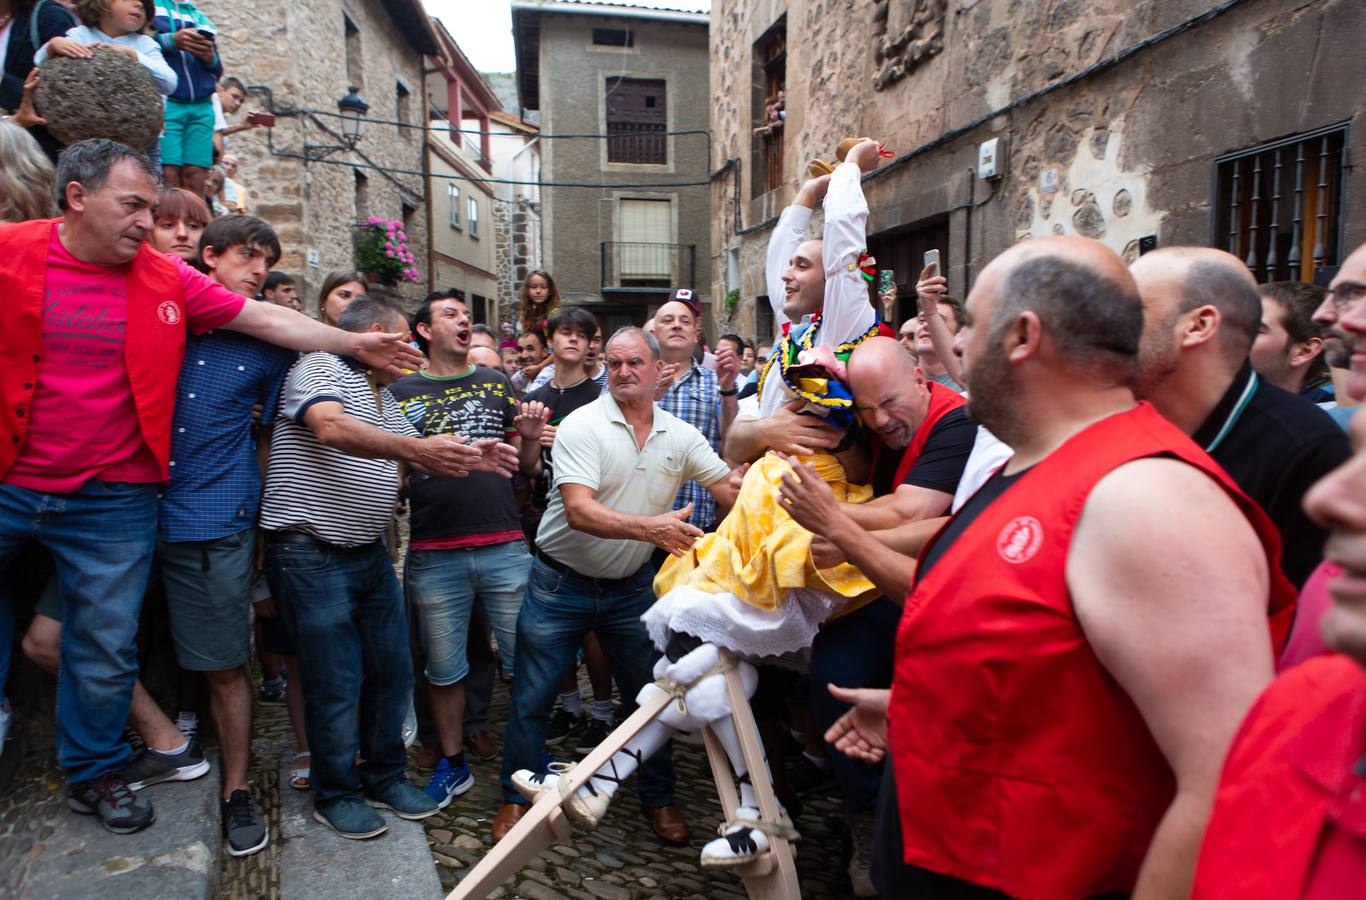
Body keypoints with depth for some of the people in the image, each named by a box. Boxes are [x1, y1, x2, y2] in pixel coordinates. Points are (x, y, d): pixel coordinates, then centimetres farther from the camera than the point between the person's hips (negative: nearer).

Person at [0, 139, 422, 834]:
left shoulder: (165, 279, 1)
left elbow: (266, 319, 5)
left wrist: (355, 345, 5)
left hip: (112, 498, 1)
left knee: (104, 644, 11)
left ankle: (93, 771, 32)